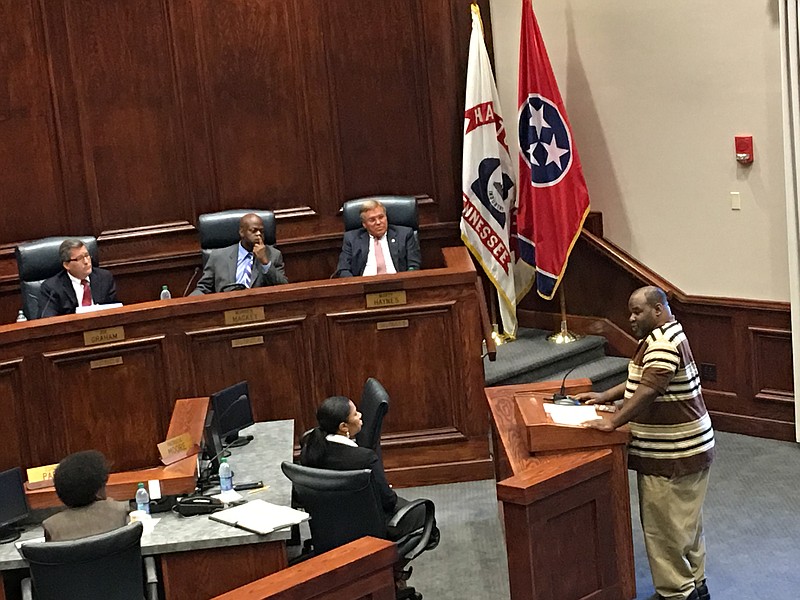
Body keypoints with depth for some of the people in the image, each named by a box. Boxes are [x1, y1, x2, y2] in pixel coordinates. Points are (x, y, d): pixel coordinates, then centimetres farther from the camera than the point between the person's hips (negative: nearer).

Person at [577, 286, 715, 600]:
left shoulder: (664, 342, -21)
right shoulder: (661, 337, 14)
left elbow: (649, 389, -33)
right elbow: (638, 379, 22)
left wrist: (613, 422, -34)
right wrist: (605, 396, 12)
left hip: (673, 456, -11)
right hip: (682, 451, 11)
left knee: (665, 526, -2)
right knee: (684, 523, 20)